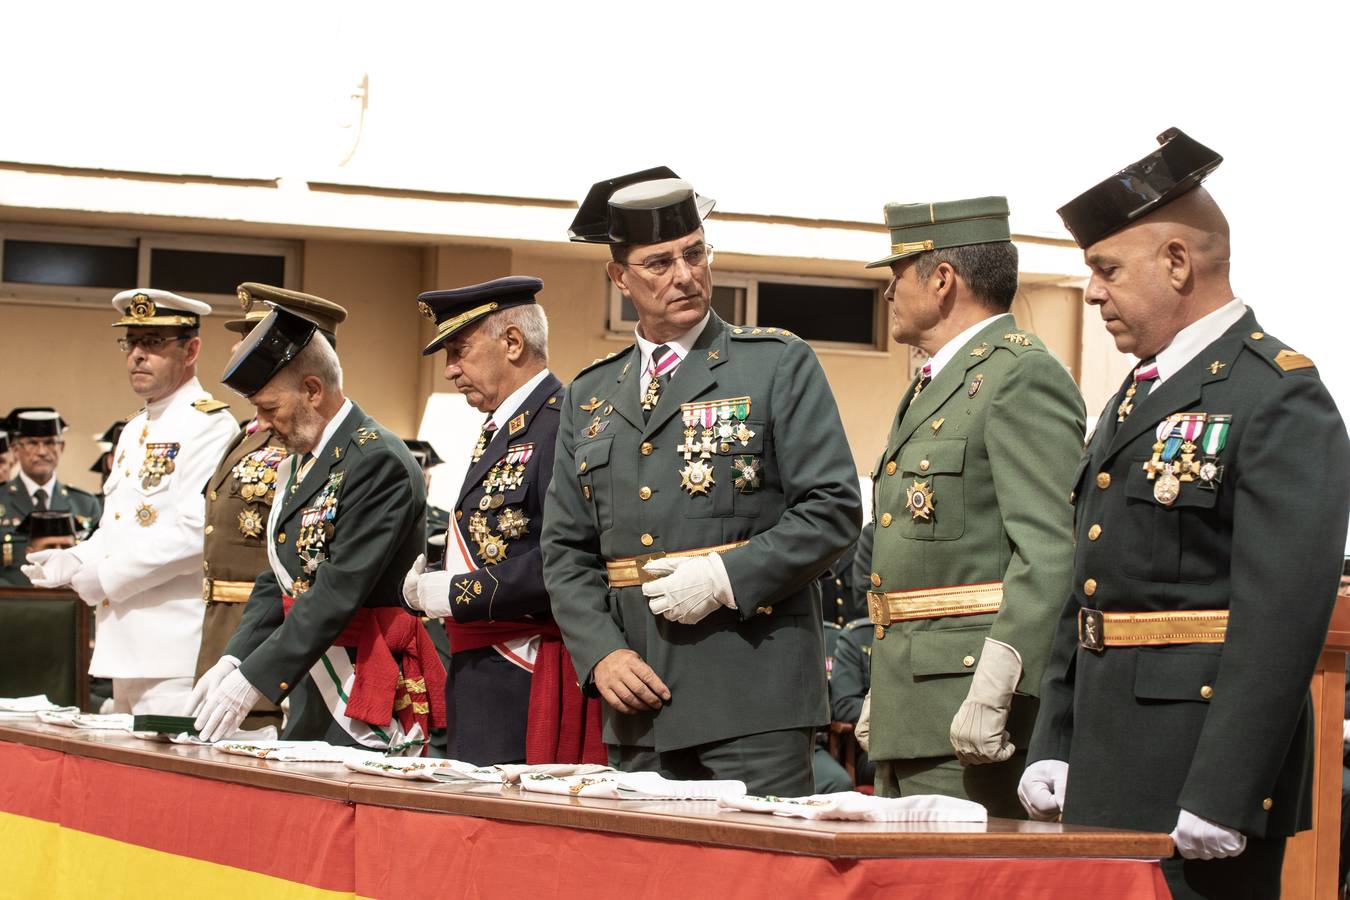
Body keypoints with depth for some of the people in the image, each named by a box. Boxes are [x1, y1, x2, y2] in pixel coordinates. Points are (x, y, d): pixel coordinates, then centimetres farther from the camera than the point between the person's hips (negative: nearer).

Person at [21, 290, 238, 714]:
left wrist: (98, 573, -13)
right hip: (125, 647, 9)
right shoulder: (135, 431, 21)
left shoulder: (209, 425, -10)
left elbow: (194, 534, -19)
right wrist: (73, 562, 5)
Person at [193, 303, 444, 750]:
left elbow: (342, 590, -20)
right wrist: (233, 660, 0)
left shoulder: (378, 461, -14)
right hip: (310, 692, 9)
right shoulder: (299, 464, 16)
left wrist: (254, 680, -22)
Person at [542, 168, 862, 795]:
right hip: (639, 697, 4)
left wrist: (726, 578, -13)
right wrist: (601, 653, -1)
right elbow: (565, 549, 15)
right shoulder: (590, 397, 16)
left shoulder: (780, 365, 3)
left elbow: (833, 508, -4)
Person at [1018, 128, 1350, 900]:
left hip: (1200, 774, -9)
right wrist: (1052, 746, 14)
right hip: (1106, 778, 9)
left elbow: (1283, 618, -19)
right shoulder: (1134, 400, 17)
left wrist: (1222, 798, -23)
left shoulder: (1281, 398, -12)